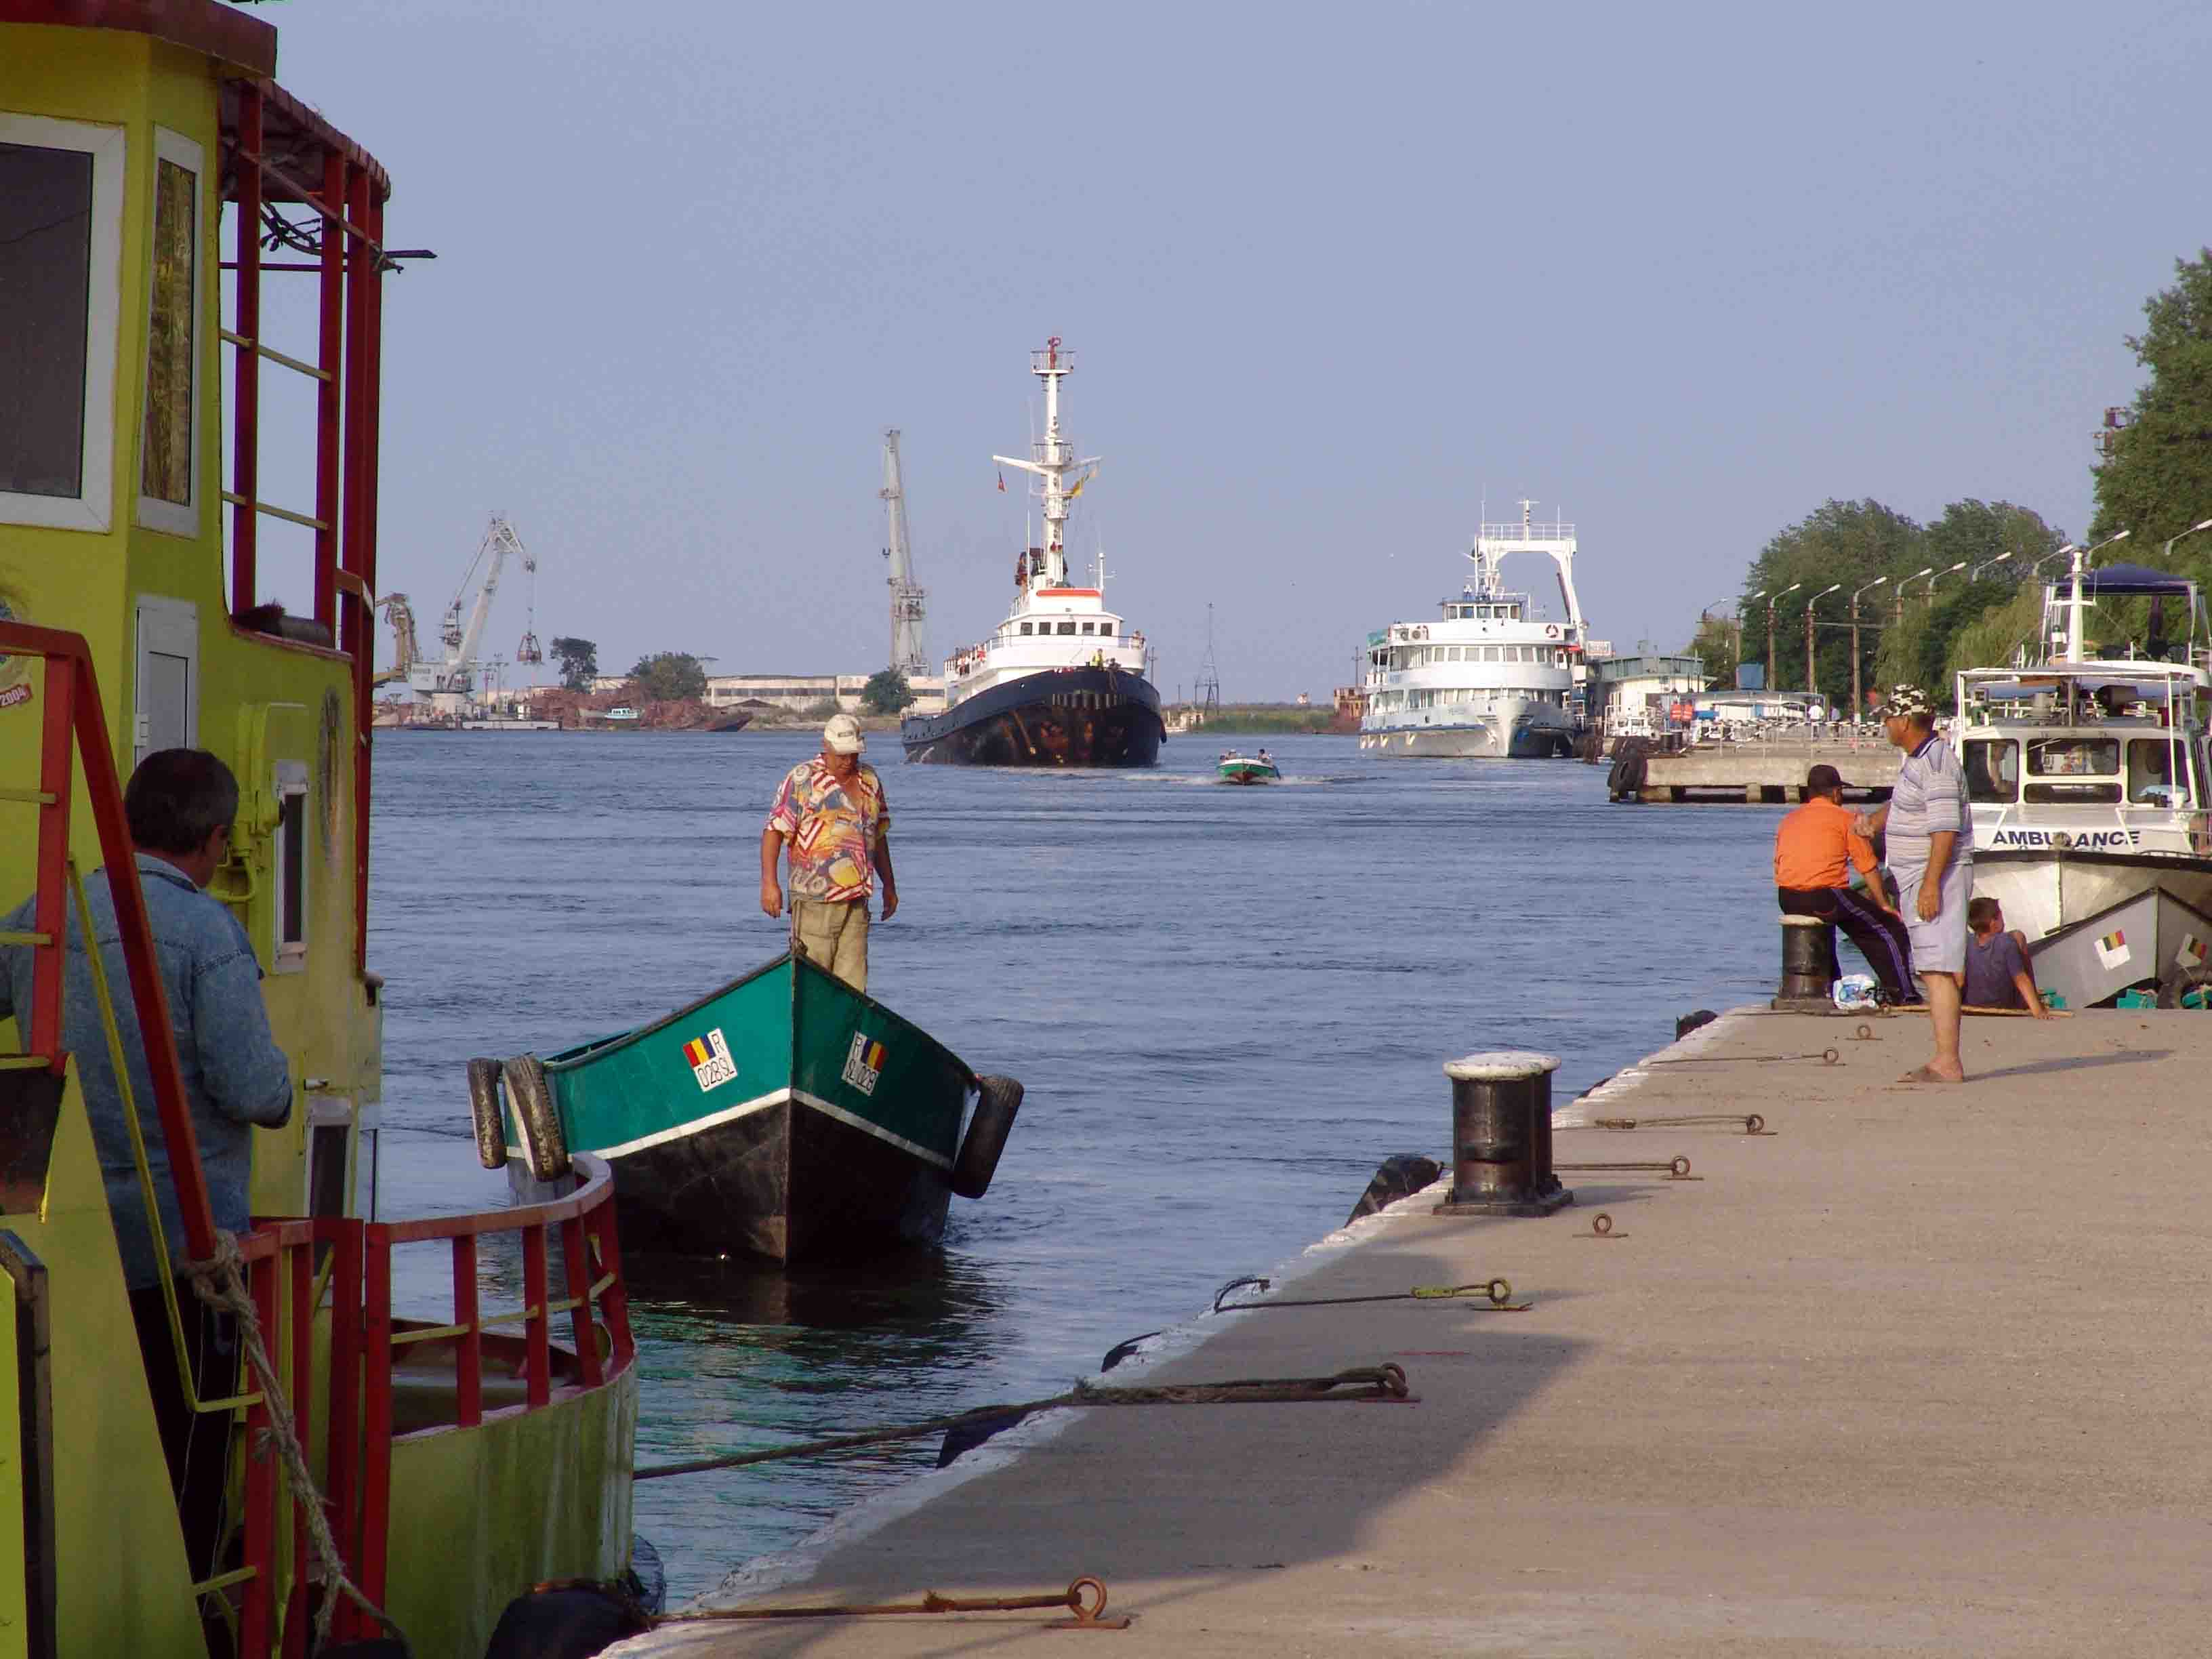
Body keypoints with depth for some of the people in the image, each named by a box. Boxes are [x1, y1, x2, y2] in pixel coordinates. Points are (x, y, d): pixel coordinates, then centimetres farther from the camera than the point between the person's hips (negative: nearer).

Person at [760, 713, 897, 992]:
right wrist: (769, 883, -16)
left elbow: (879, 835, 25)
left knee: (853, 981, 3)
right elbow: (774, 830, -7)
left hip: (856, 903, 6)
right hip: (814, 902, -6)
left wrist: (889, 885, 25)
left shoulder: (869, 780, 16)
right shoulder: (802, 780, -3)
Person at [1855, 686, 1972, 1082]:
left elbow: (1946, 828, -23)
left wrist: (1931, 884, -27)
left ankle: (1947, 1063, -19)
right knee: (1934, 971, 11)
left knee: (1938, 971, -14)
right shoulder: (1915, 759, 16)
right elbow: (1901, 804, 31)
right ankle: (1945, 1060, 15)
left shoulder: (1935, 763, -17)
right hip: (1918, 878, 11)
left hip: (1937, 876, -11)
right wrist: (1875, 820, 10)